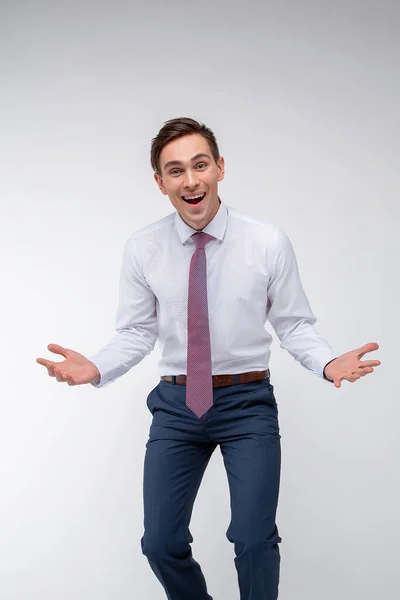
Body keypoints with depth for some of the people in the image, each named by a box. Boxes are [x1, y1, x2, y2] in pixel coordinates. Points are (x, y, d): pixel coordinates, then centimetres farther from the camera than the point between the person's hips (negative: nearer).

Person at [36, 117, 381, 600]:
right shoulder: (142, 248, -4)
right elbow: (137, 333, 2)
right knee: (161, 544, 4)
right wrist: (96, 369, -16)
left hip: (248, 402, -2)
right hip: (176, 403, 2)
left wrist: (328, 364, -21)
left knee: (255, 540, -8)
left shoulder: (269, 243, -9)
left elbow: (294, 324, -2)